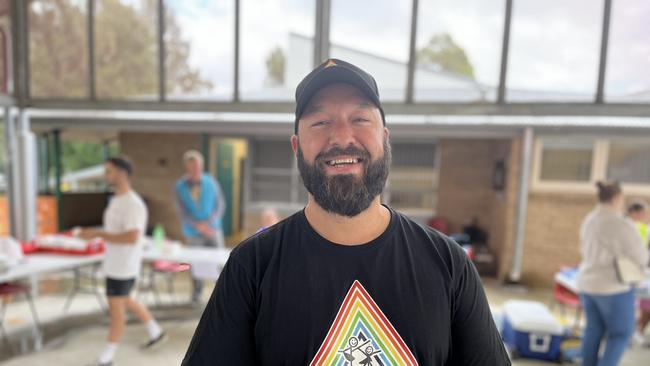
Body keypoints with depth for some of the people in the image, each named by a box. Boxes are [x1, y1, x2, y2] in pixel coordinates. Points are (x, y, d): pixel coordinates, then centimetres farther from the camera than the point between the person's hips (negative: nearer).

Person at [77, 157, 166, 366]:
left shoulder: (133, 204, -23)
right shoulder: (116, 200, 8)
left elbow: (132, 238, -31)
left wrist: (97, 234, -27)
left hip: (124, 267, -10)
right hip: (114, 263, 10)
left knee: (116, 309, 4)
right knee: (125, 302, 22)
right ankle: (156, 332, 38)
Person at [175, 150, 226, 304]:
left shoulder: (211, 182, -3)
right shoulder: (180, 186, -5)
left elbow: (220, 205, -2)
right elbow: (183, 212, -9)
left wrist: (210, 222, -16)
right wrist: (198, 225, -21)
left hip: (213, 230, 0)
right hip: (193, 233, 0)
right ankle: (196, 293, 30)